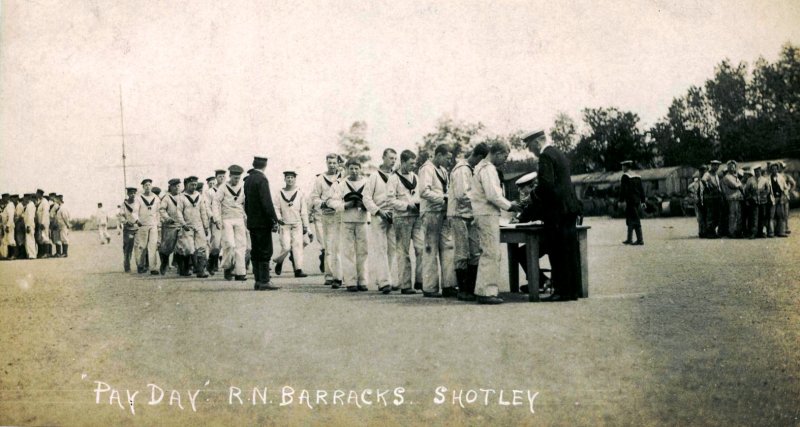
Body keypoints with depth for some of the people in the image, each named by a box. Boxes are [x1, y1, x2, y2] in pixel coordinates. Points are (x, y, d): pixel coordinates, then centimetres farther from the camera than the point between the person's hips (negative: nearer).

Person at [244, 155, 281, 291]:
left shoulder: (248, 180, 12)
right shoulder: (262, 179, -14)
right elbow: (267, 202, -19)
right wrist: (274, 220, -16)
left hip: (252, 222, 9)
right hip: (262, 222, -9)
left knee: (256, 253, 10)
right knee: (265, 252, -6)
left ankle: (258, 281, 12)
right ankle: (264, 281, -8)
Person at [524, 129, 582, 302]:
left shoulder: (546, 156, -12)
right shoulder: (559, 153, 18)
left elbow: (546, 183, -22)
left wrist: (533, 196, -6)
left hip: (557, 211, -10)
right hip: (570, 208, 10)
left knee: (558, 253, -5)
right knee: (570, 251, 11)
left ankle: (562, 291, -2)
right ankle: (573, 289, 15)